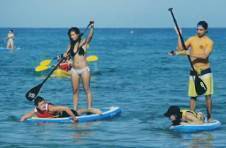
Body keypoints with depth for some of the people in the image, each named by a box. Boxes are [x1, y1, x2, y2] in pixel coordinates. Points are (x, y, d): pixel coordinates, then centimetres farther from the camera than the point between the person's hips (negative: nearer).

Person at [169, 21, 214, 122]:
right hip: (193, 71, 3)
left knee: (208, 95, -3)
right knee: (192, 96, 5)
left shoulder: (209, 42, -4)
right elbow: (180, 49, -1)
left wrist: (191, 53, -25)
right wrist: (179, 36, -8)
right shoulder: (192, 39, 8)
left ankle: (209, 117, 5)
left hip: (205, 71, -3)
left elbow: (205, 56, -18)